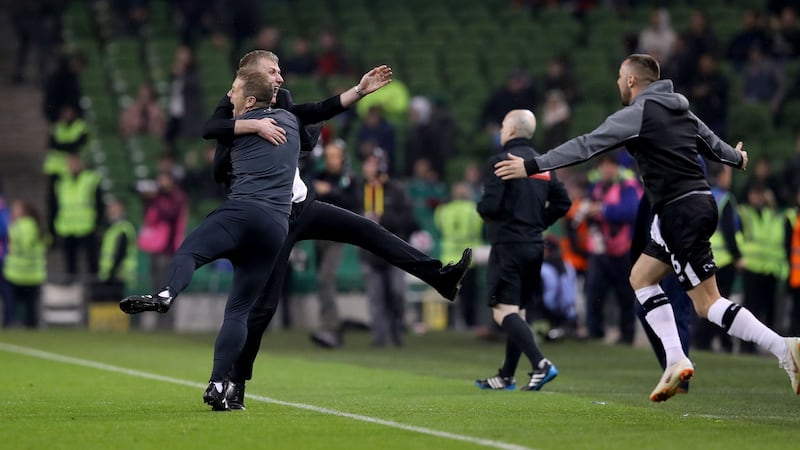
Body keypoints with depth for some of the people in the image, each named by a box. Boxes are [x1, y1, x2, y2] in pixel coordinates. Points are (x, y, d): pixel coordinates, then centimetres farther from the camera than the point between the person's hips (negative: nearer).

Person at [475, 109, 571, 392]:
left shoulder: (501, 161, -11)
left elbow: (490, 205, -18)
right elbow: (562, 202, 10)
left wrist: (481, 210, 4)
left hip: (508, 245, -8)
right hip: (535, 246, 8)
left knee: (504, 312, -10)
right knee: (518, 311, 14)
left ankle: (540, 364, -27)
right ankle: (506, 377, 20)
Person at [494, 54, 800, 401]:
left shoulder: (639, 113, -10)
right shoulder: (680, 110, 14)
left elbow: (587, 146, -13)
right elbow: (712, 144, 28)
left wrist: (532, 166, -11)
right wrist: (737, 159, 51)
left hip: (681, 212, -9)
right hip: (698, 202, 9)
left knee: (707, 303, -7)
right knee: (641, 277, 16)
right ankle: (676, 362, 8)